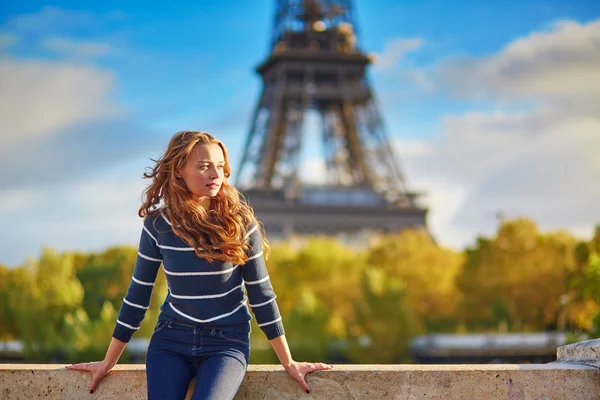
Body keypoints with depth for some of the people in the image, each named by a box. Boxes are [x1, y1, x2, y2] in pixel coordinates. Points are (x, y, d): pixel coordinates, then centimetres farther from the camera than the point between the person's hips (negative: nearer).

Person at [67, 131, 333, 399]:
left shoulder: (239, 221, -7)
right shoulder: (157, 224, -3)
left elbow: (261, 293, -1)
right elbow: (138, 295, 5)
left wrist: (288, 363, 2)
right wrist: (108, 362, 9)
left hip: (227, 341, -2)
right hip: (170, 338, 2)